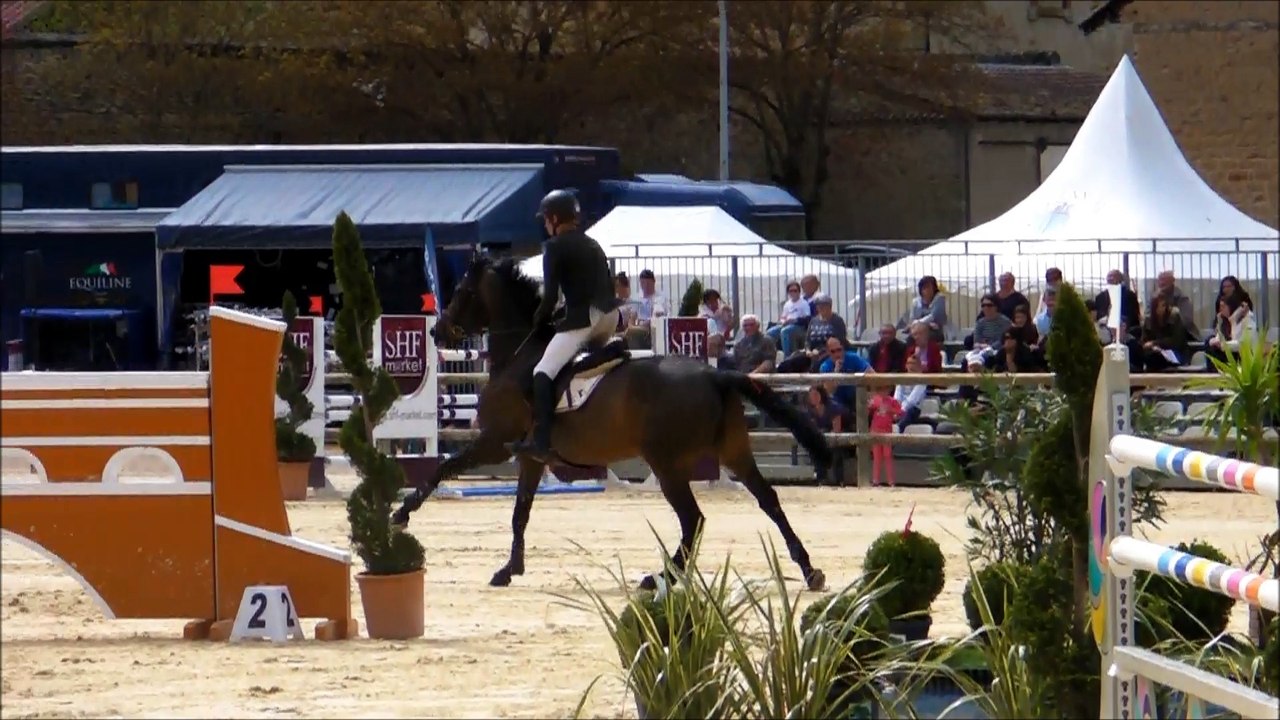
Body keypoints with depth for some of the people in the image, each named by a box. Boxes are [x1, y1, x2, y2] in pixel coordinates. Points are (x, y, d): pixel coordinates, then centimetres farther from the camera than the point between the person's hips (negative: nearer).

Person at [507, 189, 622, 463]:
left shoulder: (555, 246, -1)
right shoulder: (593, 245, 22)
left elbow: (550, 296, -7)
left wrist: (538, 321, 8)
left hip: (584, 318, -8)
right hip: (611, 316, 8)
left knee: (543, 373, -13)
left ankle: (540, 441, -26)